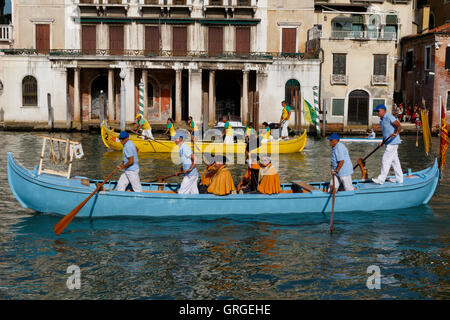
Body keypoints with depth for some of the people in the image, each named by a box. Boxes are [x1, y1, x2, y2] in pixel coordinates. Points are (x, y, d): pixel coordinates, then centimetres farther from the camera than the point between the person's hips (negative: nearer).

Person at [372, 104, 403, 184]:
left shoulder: (389, 117, -14)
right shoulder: (382, 120, 16)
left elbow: (399, 126, -23)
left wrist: (396, 133, -40)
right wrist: (383, 142, 19)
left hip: (393, 142, -10)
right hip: (389, 143, 10)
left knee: (386, 160, -9)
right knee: (395, 161, 13)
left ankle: (381, 179, -5)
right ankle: (399, 179, 20)